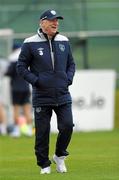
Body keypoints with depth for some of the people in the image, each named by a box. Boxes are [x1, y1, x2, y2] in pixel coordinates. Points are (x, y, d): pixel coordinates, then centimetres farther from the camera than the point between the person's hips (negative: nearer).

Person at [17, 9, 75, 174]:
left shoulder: (64, 41, 10)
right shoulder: (30, 44, -3)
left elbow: (71, 64, 21)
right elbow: (21, 66, 0)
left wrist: (68, 79, 4)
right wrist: (35, 80, -10)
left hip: (63, 96, 3)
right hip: (42, 97, -3)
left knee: (67, 126, -7)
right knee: (42, 132, 0)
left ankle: (60, 156, 17)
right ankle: (44, 165, 13)